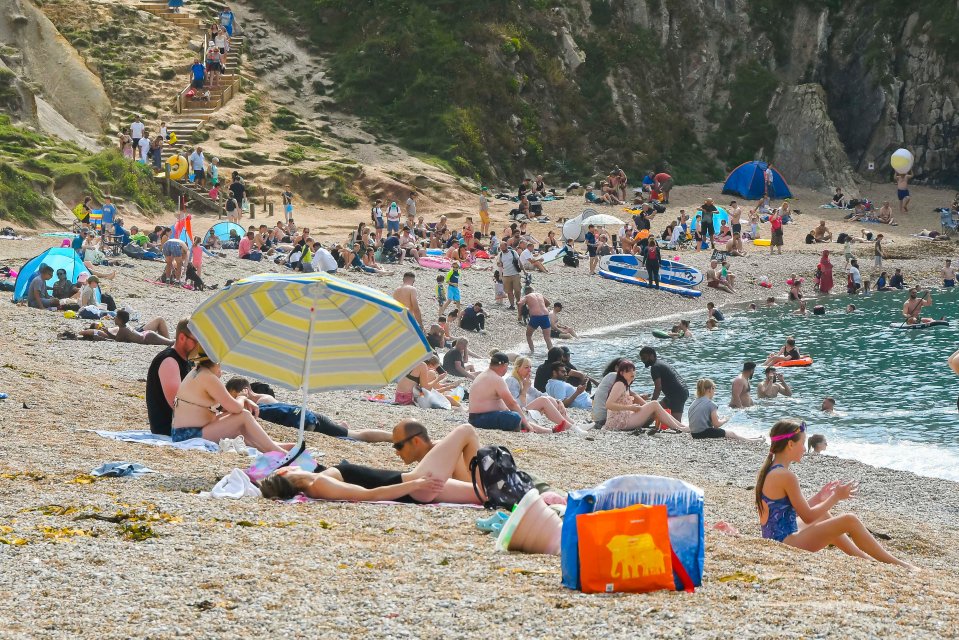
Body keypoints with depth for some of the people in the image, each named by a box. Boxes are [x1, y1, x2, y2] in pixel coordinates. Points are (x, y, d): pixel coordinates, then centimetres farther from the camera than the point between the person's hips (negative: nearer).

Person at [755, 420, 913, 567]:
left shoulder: (767, 472, 10)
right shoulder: (786, 476, -18)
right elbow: (808, 517, -13)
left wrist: (819, 498, 18)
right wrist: (836, 497, -2)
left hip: (774, 543, 10)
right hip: (786, 544, -10)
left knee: (825, 517, 30)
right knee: (849, 521, -8)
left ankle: (863, 558, 38)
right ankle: (895, 564, 3)